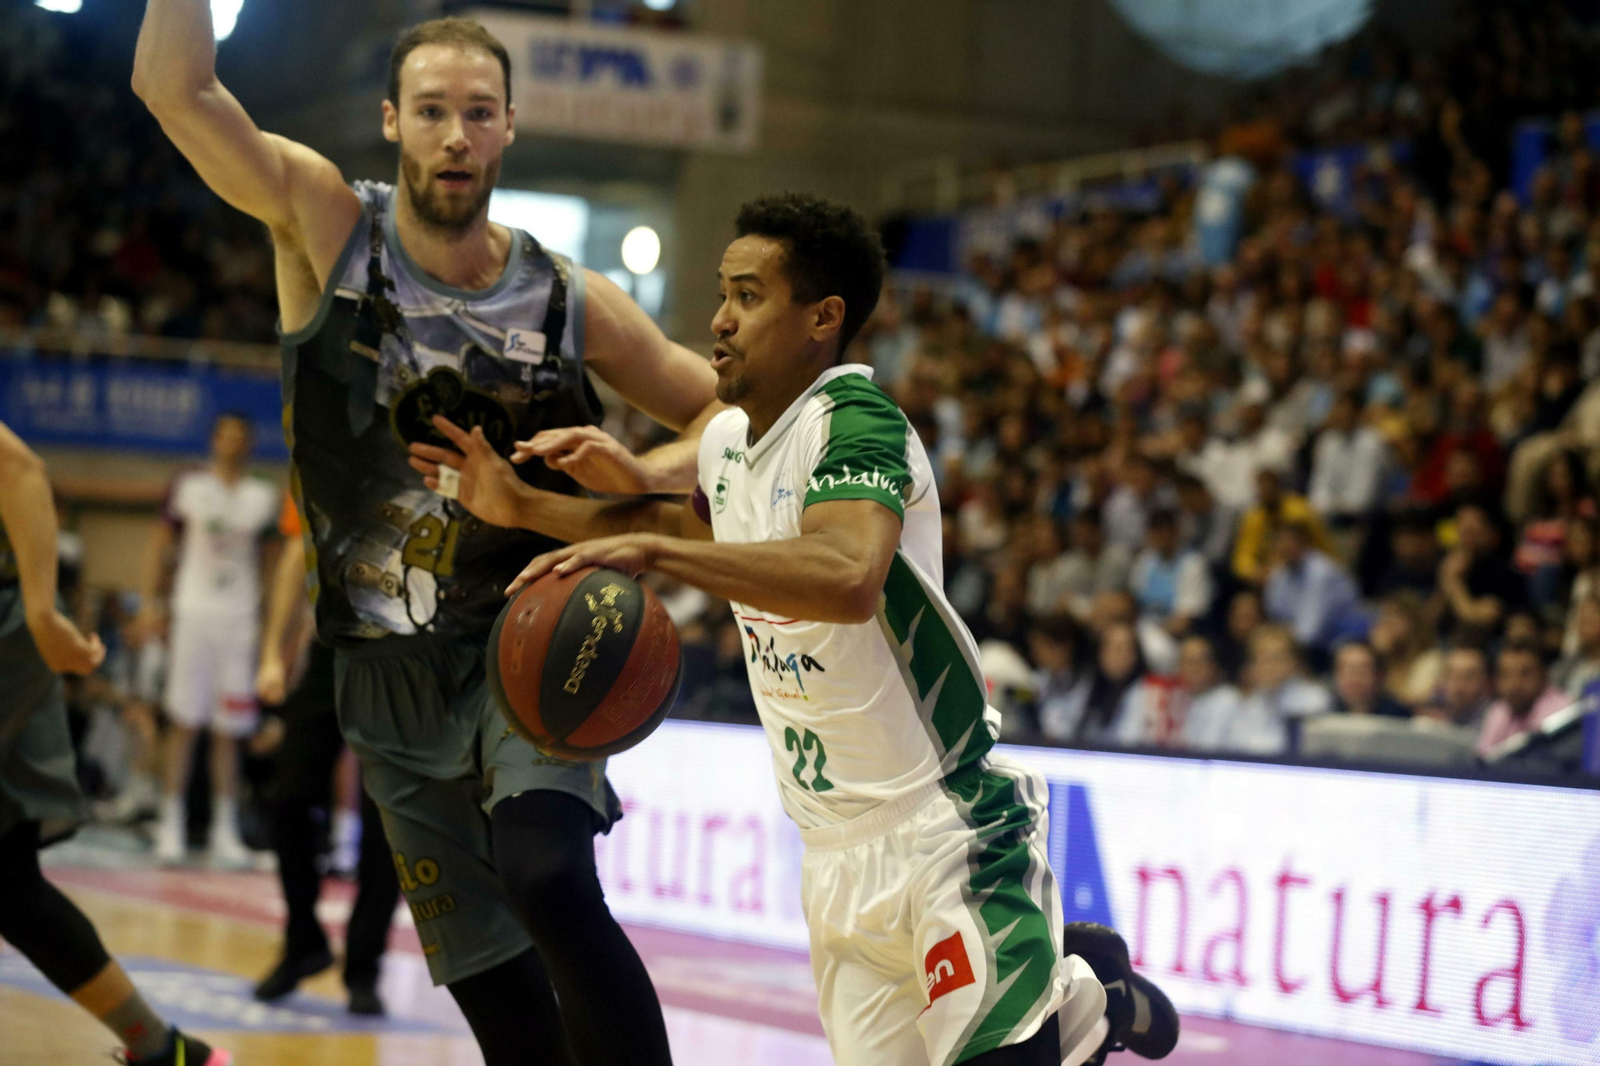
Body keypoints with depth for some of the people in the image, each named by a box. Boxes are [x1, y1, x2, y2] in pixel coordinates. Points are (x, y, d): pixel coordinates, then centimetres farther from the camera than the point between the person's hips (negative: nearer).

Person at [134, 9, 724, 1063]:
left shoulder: (572, 300, -3)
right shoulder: (325, 223, -5)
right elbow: (177, 87, -18)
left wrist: (645, 473, -14)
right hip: (393, 673, 2)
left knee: (552, 885, -30)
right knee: (490, 979, 5)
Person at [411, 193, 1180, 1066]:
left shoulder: (856, 417, -19)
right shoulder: (727, 441, 7)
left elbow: (848, 578, -39)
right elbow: (694, 525, 31)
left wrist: (652, 551, -42)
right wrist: (521, 507, 22)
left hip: (947, 831, -8)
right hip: (839, 854, 8)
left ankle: (1091, 995, 19)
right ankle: (1066, 976, 30)